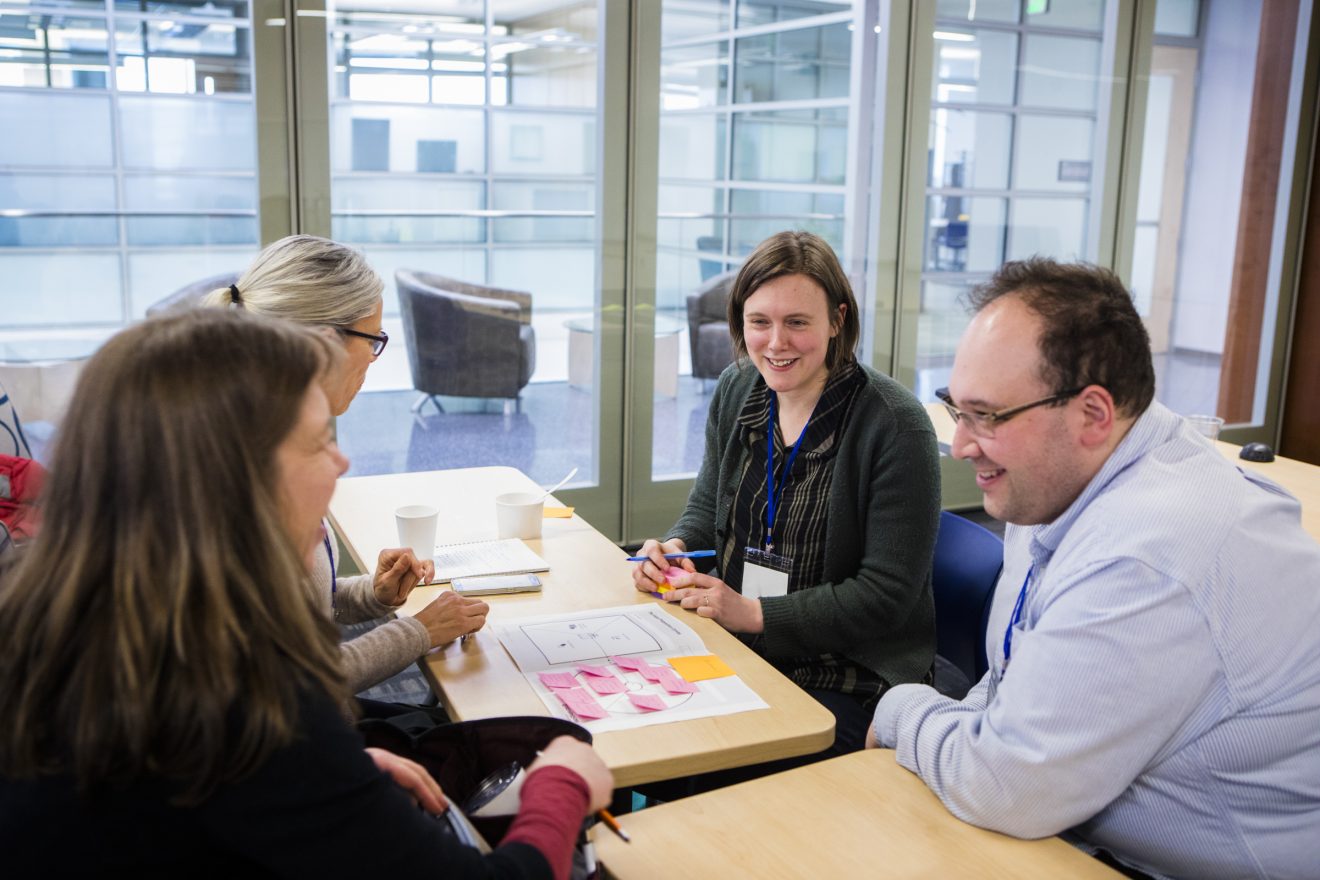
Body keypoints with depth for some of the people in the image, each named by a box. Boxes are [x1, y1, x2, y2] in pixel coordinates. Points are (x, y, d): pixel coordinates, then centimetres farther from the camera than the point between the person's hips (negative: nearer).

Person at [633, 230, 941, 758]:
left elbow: (887, 594, -16)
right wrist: (673, 550, -4)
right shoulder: (736, 390, 5)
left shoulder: (896, 426, -16)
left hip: (851, 681, -5)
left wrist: (752, 613, -19)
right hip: (738, 654, 6)